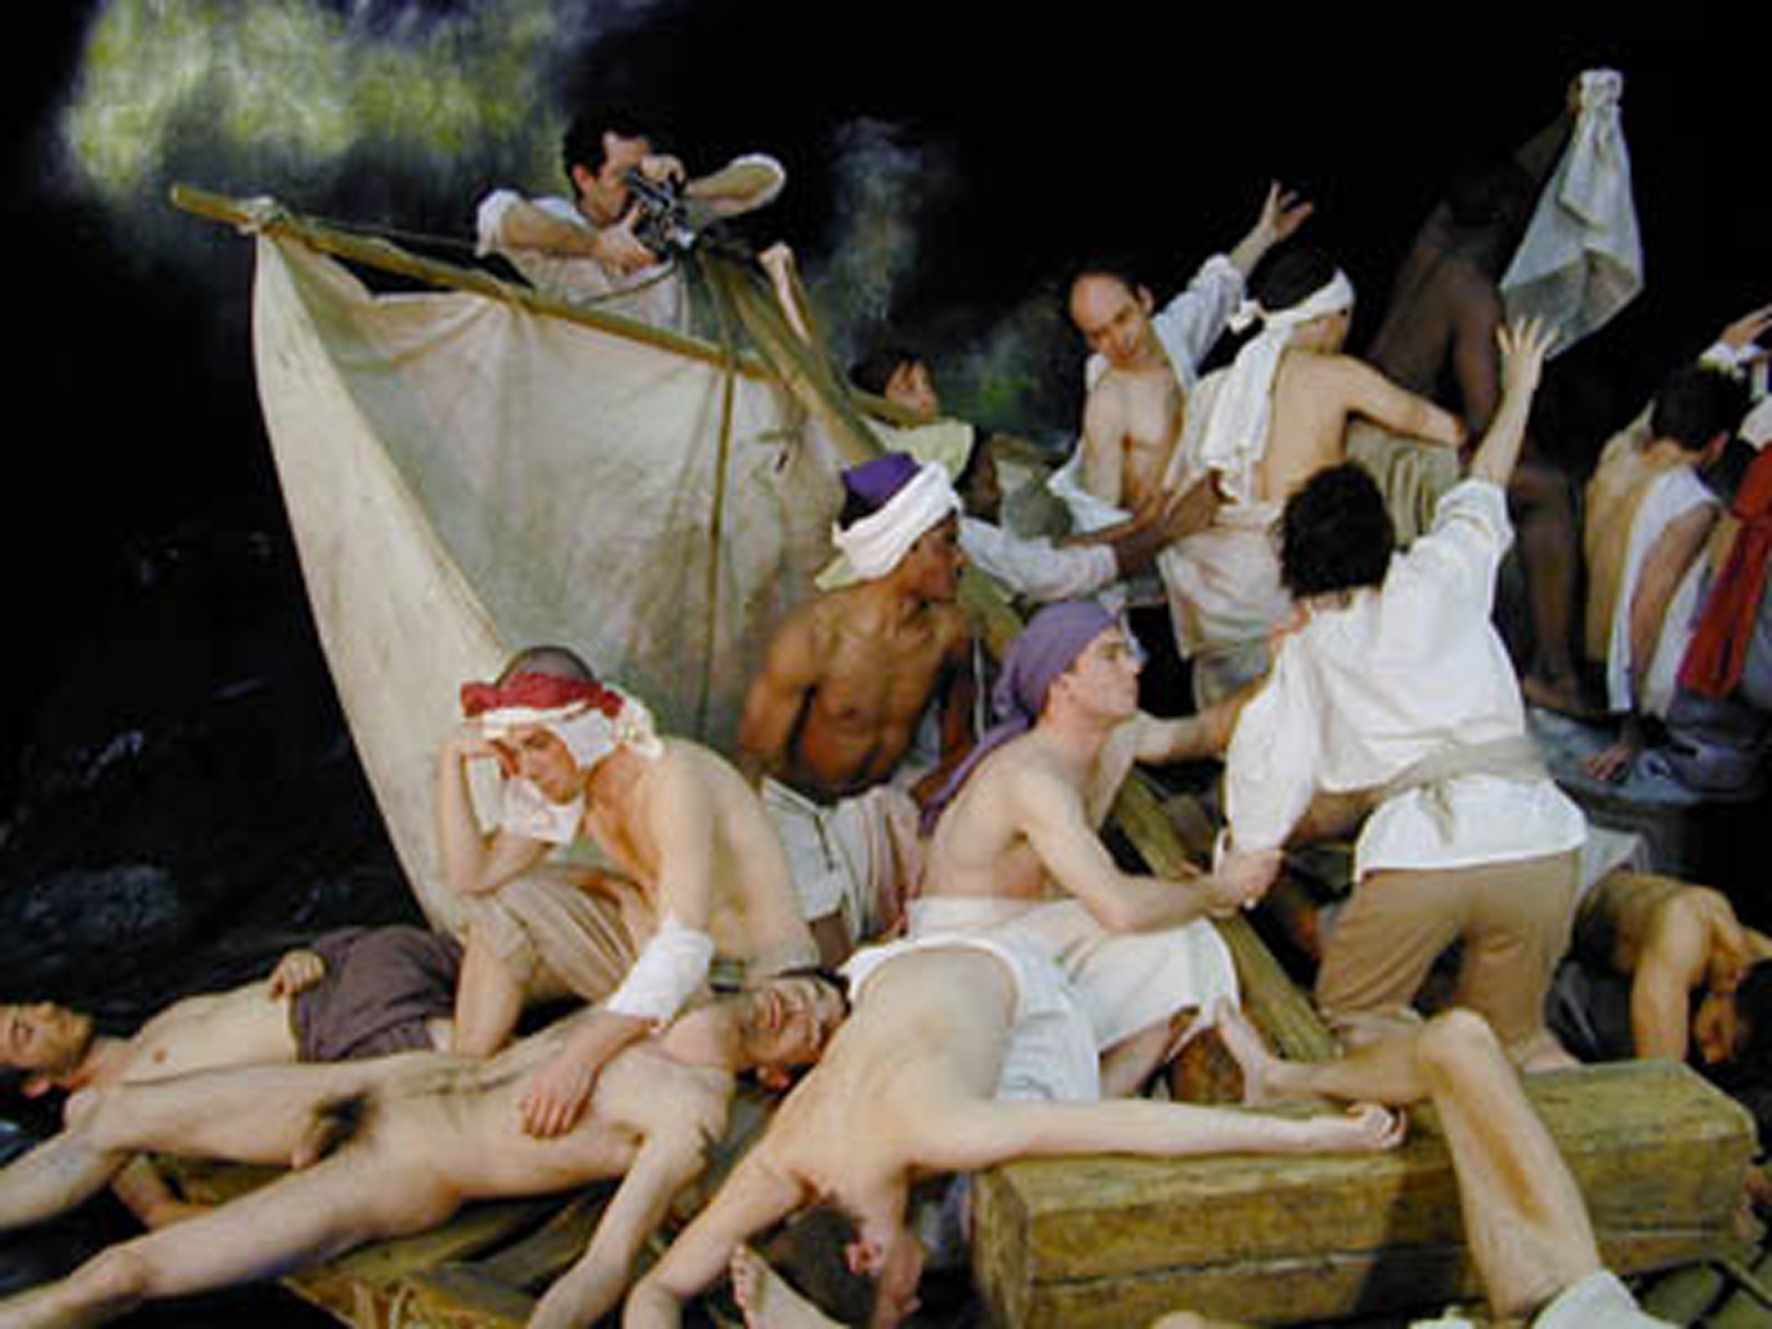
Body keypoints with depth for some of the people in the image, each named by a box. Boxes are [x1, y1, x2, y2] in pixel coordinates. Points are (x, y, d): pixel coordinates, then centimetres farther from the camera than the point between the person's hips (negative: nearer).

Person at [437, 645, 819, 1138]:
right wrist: (453, 758, -10)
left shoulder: (672, 776, -27)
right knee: (503, 901, -4)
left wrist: (584, 1054, -42)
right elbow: (471, 875, -1)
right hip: (657, 952, 7)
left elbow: (685, 949, -35)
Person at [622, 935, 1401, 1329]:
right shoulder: (779, 1171, -28)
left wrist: (1312, 1136, -45)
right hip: (889, 976, 4)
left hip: (1010, 982, -4)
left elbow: (1136, 1128, -46)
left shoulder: (926, 1133, -45)